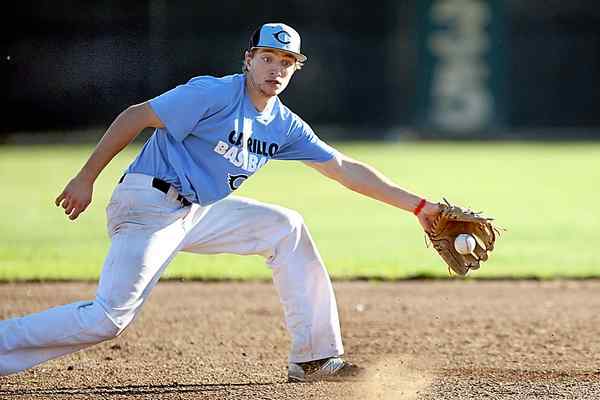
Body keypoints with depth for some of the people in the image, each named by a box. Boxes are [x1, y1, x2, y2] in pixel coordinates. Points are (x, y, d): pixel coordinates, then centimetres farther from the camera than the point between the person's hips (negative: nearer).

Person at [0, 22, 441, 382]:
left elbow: (345, 169, 12)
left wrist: (418, 205, 9)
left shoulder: (285, 126, 9)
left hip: (198, 213, 8)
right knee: (110, 316, -22)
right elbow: (136, 116, -14)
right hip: (148, 205, -8)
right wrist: (86, 179, -17)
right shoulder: (214, 95, -14)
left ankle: (314, 357, 9)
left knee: (287, 228, 7)